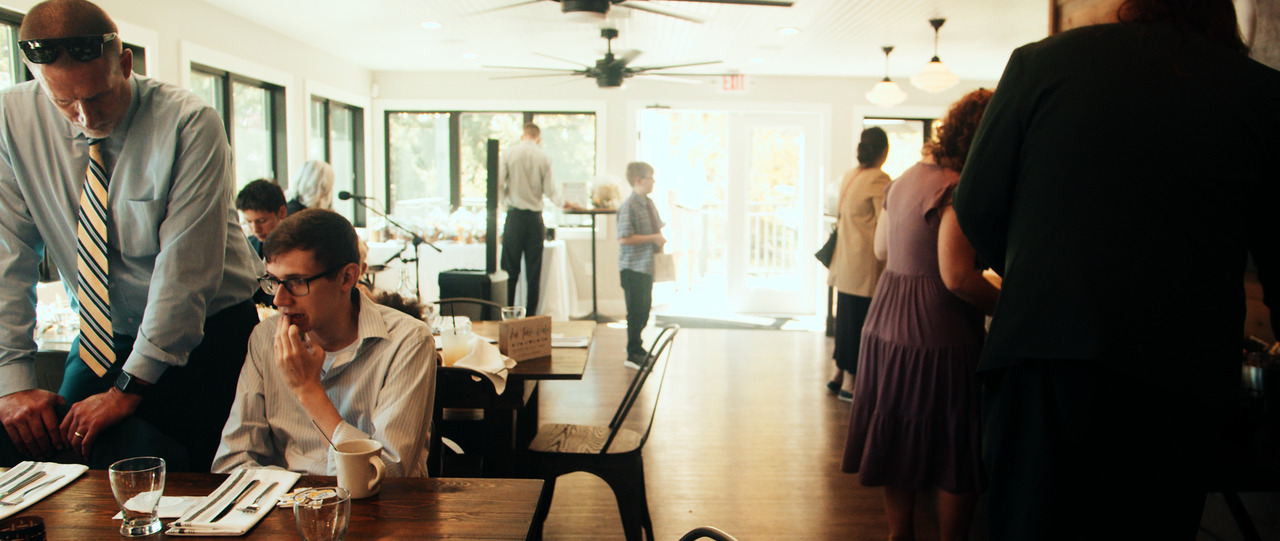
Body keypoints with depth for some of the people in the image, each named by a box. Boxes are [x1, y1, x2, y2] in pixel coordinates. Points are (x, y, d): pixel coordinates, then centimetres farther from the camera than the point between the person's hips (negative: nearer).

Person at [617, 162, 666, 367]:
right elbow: (625, 238, -24)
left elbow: (657, 228, 26)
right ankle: (633, 354, 8)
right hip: (633, 267, -9)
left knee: (645, 308, 16)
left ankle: (636, 347, 31)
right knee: (636, 310, -3)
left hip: (648, 265, 9)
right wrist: (653, 238, -20)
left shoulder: (649, 203, 12)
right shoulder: (629, 207, -17)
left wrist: (660, 239, 5)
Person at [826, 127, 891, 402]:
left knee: (846, 316, 17)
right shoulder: (879, 179, -14)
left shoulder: (848, 176, 11)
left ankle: (838, 374, 26)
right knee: (860, 320, 0)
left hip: (845, 260, 9)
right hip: (865, 263, -9)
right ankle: (850, 383, 8)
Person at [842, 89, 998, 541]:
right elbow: (957, 277, -26)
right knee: (954, 450, 7)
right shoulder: (959, 191, -18)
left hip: (886, 321, 9)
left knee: (898, 438, 18)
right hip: (937, 333, -9)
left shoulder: (906, 178, 9)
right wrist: (1006, 302, -11)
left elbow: (881, 246, 21)